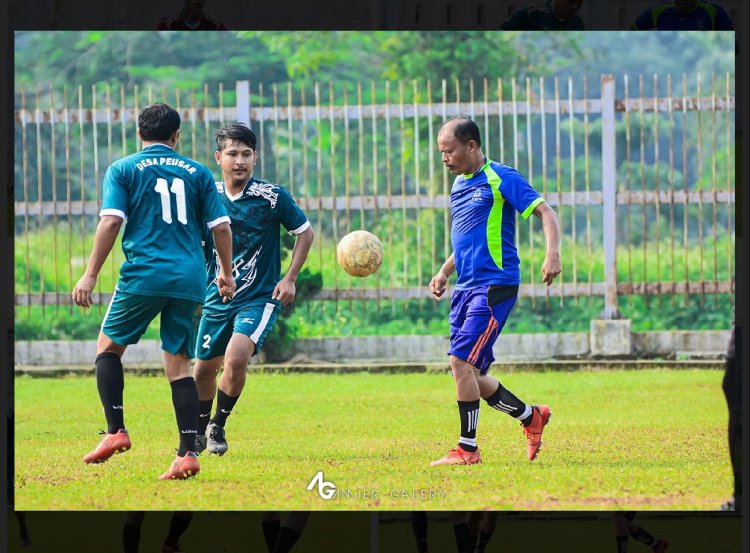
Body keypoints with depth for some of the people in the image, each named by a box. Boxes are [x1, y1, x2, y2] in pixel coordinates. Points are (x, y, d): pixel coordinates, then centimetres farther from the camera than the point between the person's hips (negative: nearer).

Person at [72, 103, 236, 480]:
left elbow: (111, 222, -7)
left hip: (142, 275, -3)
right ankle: (187, 453, -3)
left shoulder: (123, 170, 5)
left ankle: (116, 431, 3)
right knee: (179, 363, 6)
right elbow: (220, 227, 9)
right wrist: (226, 274, 22)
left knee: (109, 346, 16)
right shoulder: (197, 173, 12)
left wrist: (90, 275, -7)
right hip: (189, 279, 3)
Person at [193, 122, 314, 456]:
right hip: (217, 299, 4)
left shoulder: (272, 197, -10)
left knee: (236, 357, -24)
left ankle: (218, 427, -3)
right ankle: (199, 432, 35)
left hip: (260, 297, -4)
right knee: (204, 368, 10)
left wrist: (289, 279, -3)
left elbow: (305, 232, 3)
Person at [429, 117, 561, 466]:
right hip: (465, 288, 9)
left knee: (461, 361, -16)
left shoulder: (501, 179, -7)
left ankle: (467, 448, -10)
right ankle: (531, 416, 24)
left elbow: (545, 213, -13)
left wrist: (553, 254, -29)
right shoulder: (458, 185, 18)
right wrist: (444, 273, 19)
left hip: (494, 286, -9)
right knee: (470, 373, 7)